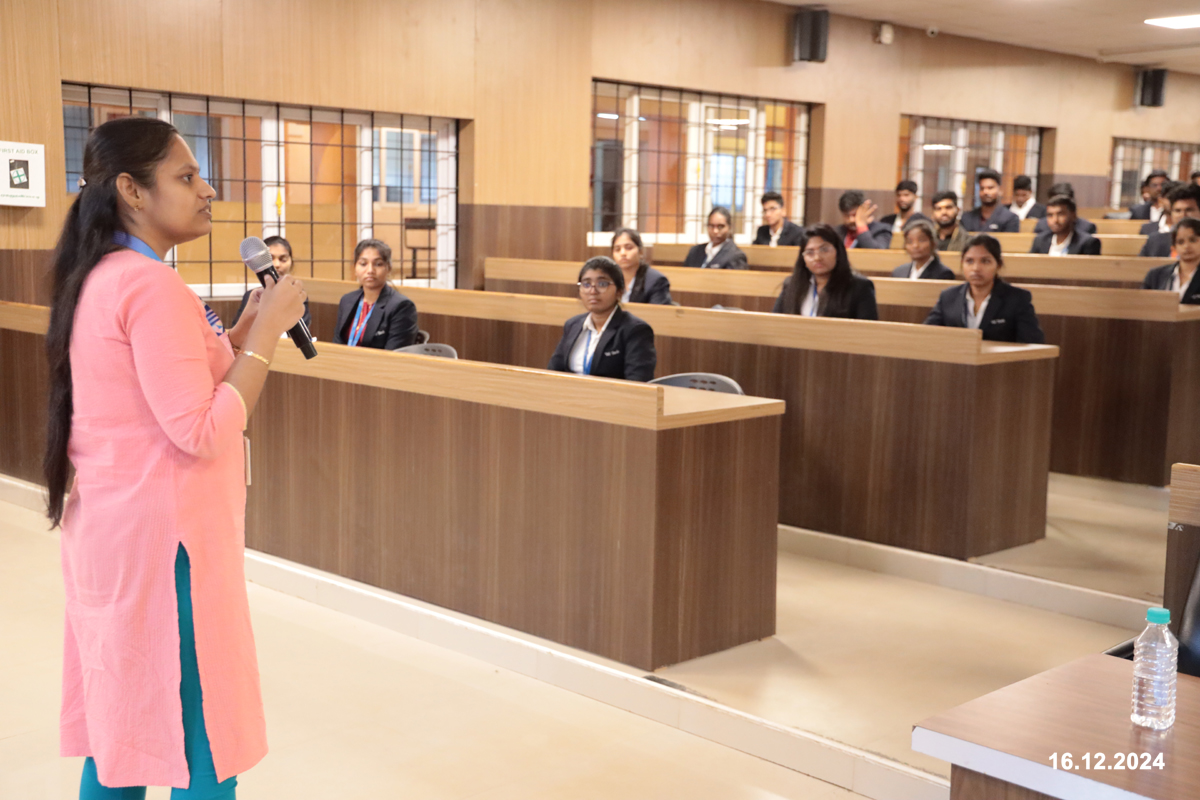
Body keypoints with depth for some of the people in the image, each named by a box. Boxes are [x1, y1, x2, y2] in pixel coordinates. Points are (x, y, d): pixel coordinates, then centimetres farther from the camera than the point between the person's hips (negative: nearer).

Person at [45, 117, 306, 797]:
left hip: (108, 529, 10)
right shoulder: (153, 287, -18)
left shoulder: (97, 279, 12)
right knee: (204, 740, 0)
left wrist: (242, 332, 9)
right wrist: (266, 333, -16)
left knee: (120, 728, 17)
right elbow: (201, 431, -22)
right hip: (163, 535, -10)